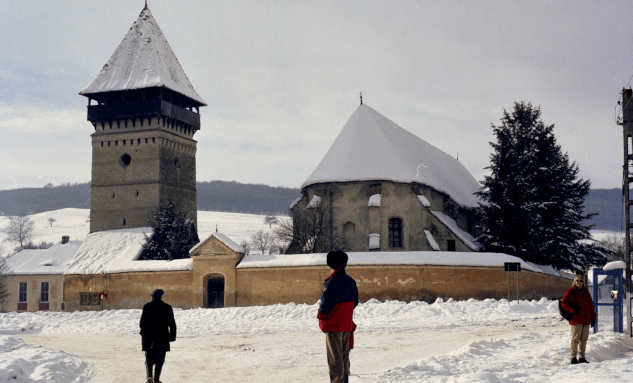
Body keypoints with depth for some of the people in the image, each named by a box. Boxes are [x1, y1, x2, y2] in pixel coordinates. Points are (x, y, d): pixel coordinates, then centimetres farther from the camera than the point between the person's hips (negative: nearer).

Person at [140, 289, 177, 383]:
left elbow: (142, 322, -3)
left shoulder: (147, 307, -2)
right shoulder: (167, 308, 2)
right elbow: (172, 324, 3)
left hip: (149, 337, 0)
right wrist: (172, 336, 9)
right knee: (159, 360, 7)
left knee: (149, 359, 7)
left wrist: (144, 333, 8)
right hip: (162, 338, 0)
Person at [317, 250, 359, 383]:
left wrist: (321, 314, -1)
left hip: (334, 325, -8)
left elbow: (326, 304, -20)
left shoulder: (333, 282, -19)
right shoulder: (351, 281, 8)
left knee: (335, 358, -3)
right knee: (344, 356, 16)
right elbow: (355, 302, 16)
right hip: (347, 324, 8)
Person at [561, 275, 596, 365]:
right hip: (576, 320, -6)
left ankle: (582, 357, 17)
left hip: (586, 320, 6)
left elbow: (591, 305, 19)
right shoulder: (570, 292, -1)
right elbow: (563, 303, -4)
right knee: (575, 339, -6)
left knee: (584, 339, 9)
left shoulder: (586, 292, 16)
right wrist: (572, 310, -18)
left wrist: (593, 318, 14)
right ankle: (573, 358, -1)